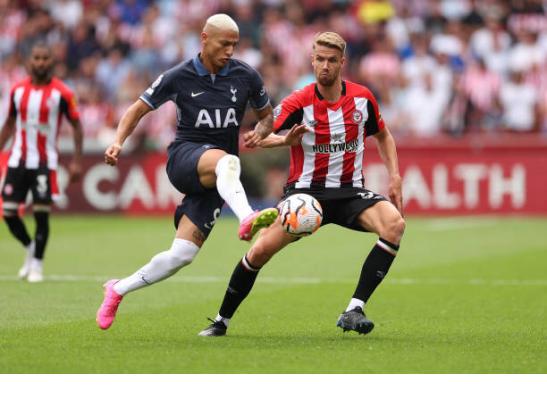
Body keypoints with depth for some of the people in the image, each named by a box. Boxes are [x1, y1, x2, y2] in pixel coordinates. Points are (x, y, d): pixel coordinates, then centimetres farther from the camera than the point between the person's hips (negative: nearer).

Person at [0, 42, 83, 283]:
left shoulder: (62, 93, -6)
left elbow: (76, 125, 0)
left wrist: (77, 160, -5)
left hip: (45, 162, -3)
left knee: (41, 214, -5)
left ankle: (37, 264, 12)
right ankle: (30, 248, 25)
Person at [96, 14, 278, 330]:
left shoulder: (246, 76, 3)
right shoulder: (179, 77, -3)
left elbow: (268, 116, 17)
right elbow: (139, 108, 7)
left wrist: (260, 132, -6)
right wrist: (118, 142, -9)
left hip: (216, 180, 3)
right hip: (184, 157, -2)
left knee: (182, 254, -8)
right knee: (226, 161, -39)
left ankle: (119, 290, 12)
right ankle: (247, 219, -67)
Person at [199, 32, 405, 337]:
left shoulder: (362, 98, 0)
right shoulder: (298, 103, -9)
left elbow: (383, 136, 19)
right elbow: (254, 140, -18)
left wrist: (395, 177, 6)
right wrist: (285, 140, -40)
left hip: (350, 191, 2)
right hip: (306, 190, -2)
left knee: (394, 223, -27)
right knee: (261, 250, -17)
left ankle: (354, 311, -26)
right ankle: (222, 321, 6)